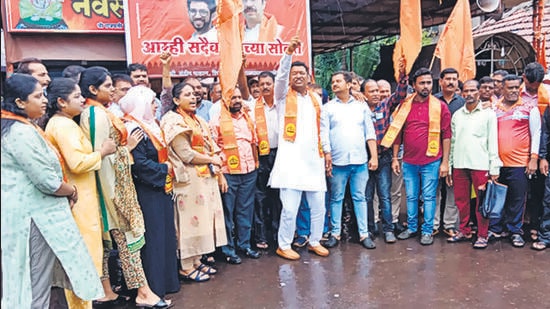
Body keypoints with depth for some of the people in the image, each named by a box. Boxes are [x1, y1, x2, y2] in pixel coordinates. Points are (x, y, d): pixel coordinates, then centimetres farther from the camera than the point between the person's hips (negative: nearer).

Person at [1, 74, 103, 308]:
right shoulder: (21, 132, -20)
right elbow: (47, 181, -23)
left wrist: (66, 191, 7)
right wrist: (72, 191, -4)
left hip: (27, 209, 10)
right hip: (35, 213, -10)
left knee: (26, 279, 19)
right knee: (37, 282, 2)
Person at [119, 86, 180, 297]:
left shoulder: (150, 126, 14)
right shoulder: (135, 130, -16)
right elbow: (140, 163, -24)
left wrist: (167, 169, 4)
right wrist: (165, 169, -14)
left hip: (161, 188, 10)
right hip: (148, 191, -10)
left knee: (165, 233, 15)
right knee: (153, 236, -1)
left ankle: (166, 279, 28)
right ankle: (154, 286, 12)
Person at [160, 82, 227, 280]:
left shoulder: (197, 120, 16)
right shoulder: (174, 121, -10)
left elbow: (209, 146, 17)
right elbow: (186, 155, -17)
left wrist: (216, 160, -4)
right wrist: (212, 160, -8)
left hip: (206, 177, 8)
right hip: (189, 178, -8)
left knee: (203, 217, 12)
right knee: (190, 219, -2)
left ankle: (196, 261, 24)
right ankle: (186, 267, 10)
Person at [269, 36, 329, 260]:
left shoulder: (316, 99, 17)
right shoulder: (284, 96, 5)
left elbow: (322, 127, 20)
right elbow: (280, 76, -14)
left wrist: (326, 150, 14)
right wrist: (289, 52, -25)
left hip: (314, 160, 5)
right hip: (291, 160, -5)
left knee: (319, 207, 10)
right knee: (290, 208, -5)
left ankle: (315, 242, 28)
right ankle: (284, 246, 13)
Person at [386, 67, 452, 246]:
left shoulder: (440, 106, -2)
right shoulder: (405, 105, 4)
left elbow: (446, 135, -2)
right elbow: (397, 132, 8)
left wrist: (445, 162, -6)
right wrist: (395, 158, 5)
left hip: (431, 161, -2)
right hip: (409, 162, 3)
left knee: (429, 197, 6)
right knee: (411, 196, 13)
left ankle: (427, 231, 17)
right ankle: (411, 228, 27)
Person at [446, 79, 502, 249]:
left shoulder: (488, 113, 2)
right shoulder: (457, 114, 13)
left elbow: (493, 141, -1)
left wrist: (494, 168, -7)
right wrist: (449, 166, 11)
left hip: (480, 164, -4)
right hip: (459, 164, 4)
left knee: (482, 201, 1)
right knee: (461, 200, 8)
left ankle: (482, 235, 12)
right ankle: (464, 231, 22)